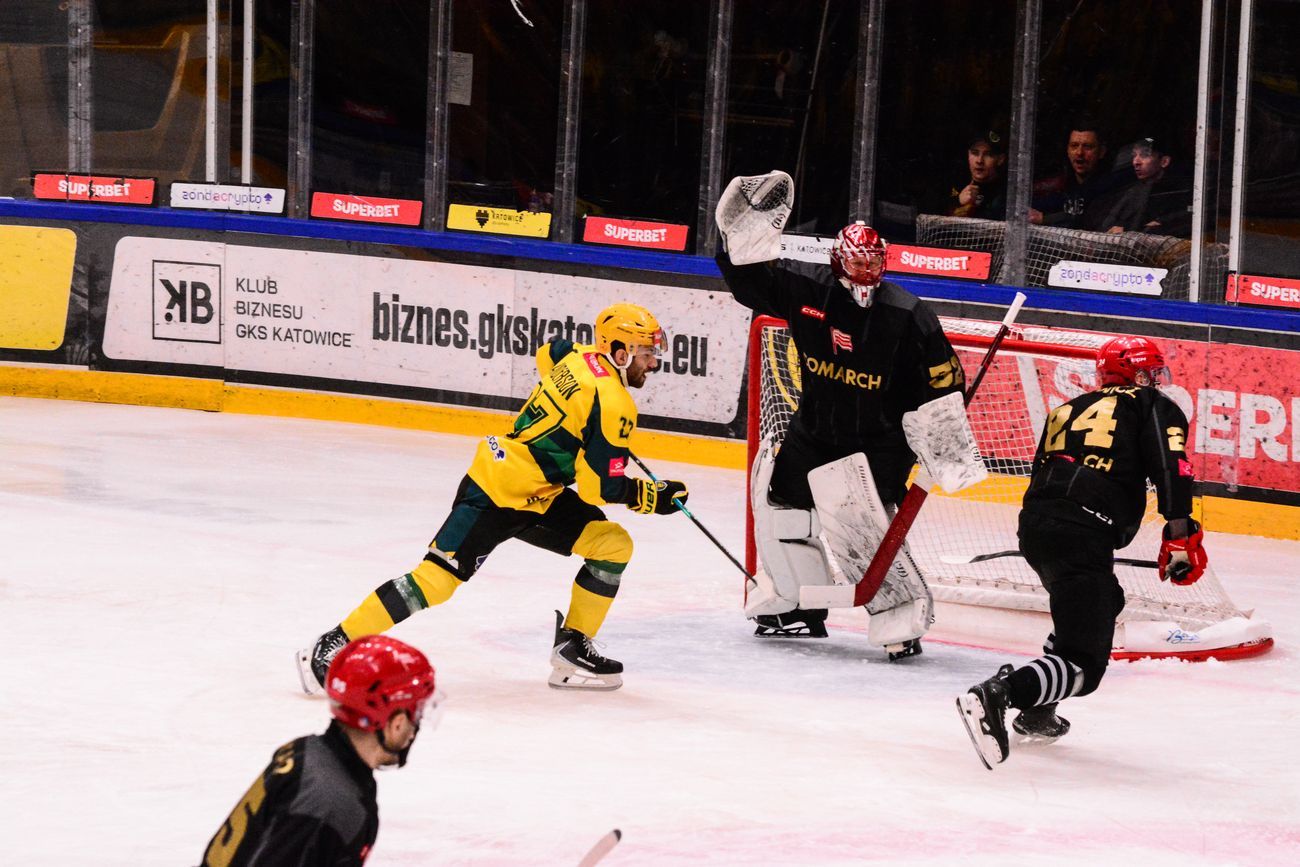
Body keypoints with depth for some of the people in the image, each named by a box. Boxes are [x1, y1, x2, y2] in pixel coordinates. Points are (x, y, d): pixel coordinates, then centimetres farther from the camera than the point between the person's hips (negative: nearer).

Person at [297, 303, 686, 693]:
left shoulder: (581, 357, 4)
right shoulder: (614, 405, -21)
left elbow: (548, 354, 30)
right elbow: (599, 487, -18)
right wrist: (653, 497, -9)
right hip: (494, 495, -10)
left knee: (614, 544, 3)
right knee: (436, 578, -15)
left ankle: (572, 651, 8)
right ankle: (330, 648, -9)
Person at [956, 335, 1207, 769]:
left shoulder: (1068, 410, 28)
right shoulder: (1154, 408, 11)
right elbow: (1170, 465, -7)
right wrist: (1180, 535, -9)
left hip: (1034, 524, 7)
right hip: (1083, 534, -7)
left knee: (1106, 601, 34)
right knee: (1084, 665, -9)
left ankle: (1036, 710, 27)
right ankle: (998, 693, -35)